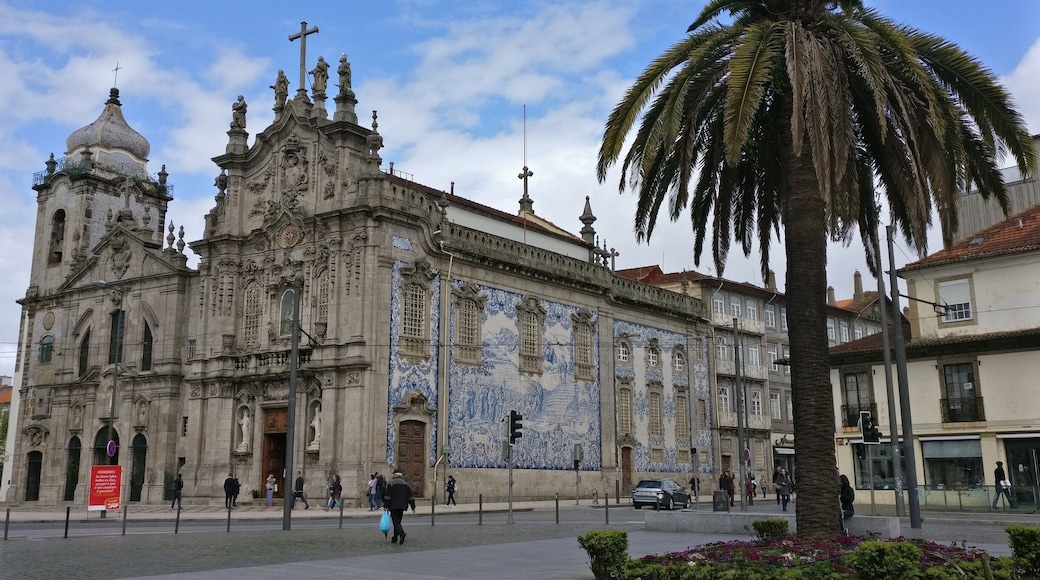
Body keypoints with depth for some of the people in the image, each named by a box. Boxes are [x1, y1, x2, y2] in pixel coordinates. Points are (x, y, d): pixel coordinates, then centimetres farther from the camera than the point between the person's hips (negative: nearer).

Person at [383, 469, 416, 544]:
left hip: (394, 506, -5)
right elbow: (410, 496, 6)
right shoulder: (405, 483, 10)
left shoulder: (391, 483, -3)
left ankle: (402, 534, -30)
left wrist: (385, 506, -9)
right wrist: (413, 507, 7)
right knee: (397, 522, 15)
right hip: (402, 506, 5)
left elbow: (387, 495, -11)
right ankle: (394, 539, 18)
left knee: (395, 522, -6)